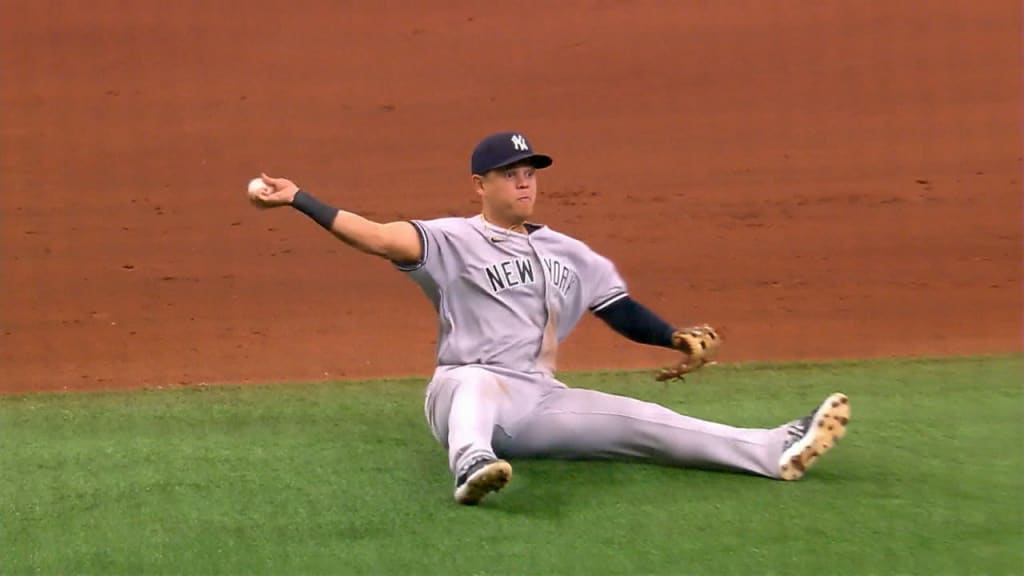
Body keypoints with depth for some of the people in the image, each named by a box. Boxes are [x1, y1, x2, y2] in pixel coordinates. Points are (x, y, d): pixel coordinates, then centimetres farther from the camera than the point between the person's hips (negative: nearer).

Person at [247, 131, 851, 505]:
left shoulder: (570, 253, 18)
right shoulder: (454, 240, 0)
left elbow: (624, 312, 16)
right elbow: (379, 236, -14)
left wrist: (678, 339, -2)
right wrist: (297, 198, -25)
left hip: (542, 400, 4)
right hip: (465, 389, -4)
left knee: (639, 420, -12)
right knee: (476, 382, -39)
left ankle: (774, 450, -24)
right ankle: (472, 465, -70)